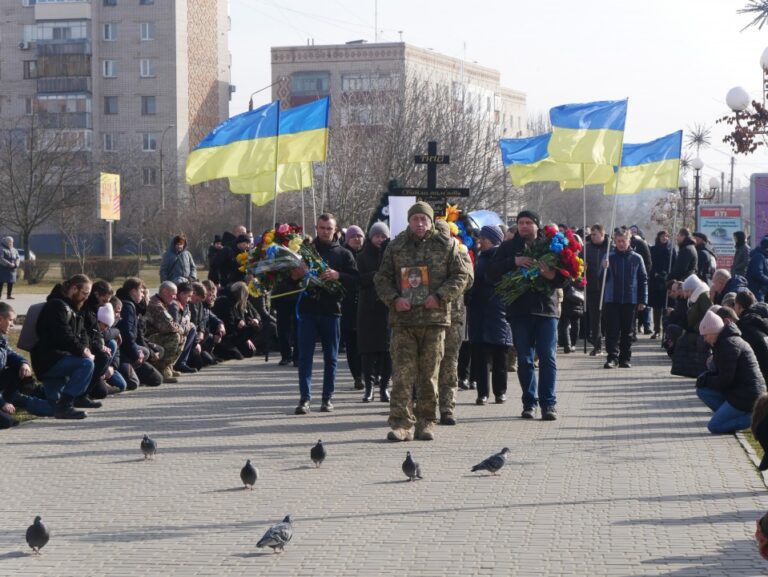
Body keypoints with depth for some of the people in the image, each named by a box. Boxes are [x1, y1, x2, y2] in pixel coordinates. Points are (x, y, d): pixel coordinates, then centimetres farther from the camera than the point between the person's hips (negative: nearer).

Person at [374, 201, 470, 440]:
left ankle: (426, 422, 14)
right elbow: (382, 279, 11)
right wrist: (394, 299, -7)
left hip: (435, 318, 0)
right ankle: (401, 423, -4)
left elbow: (461, 276, 5)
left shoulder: (446, 245, 6)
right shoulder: (395, 247, 9)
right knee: (402, 373, -5)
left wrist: (440, 296, -9)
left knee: (430, 374, 5)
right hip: (403, 319, 0)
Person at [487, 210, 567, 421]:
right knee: (524, 360, 5)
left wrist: (553, 276, -20)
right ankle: (529, 402, 13)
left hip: (546, 309, -1)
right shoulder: (508, 247, 10)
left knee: (548, 358, -3)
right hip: (519, 310, 1)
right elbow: (491, 273, -2)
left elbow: (565, 278, 3)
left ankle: (549, 403, -1)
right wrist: (514, 262, -15)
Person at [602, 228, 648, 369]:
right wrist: (604, 269, -19)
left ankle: (625, 358, 12)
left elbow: (643, 280, 5)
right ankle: (612, 357, -5)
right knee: (612, 331, -4)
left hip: (630, 300, 0)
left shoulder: (636, 258, 3)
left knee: (627, 331, 7)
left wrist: (643, 300, 1)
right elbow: (602, 279, 2)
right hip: (612, 299, 0)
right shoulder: (609, 257, 3)